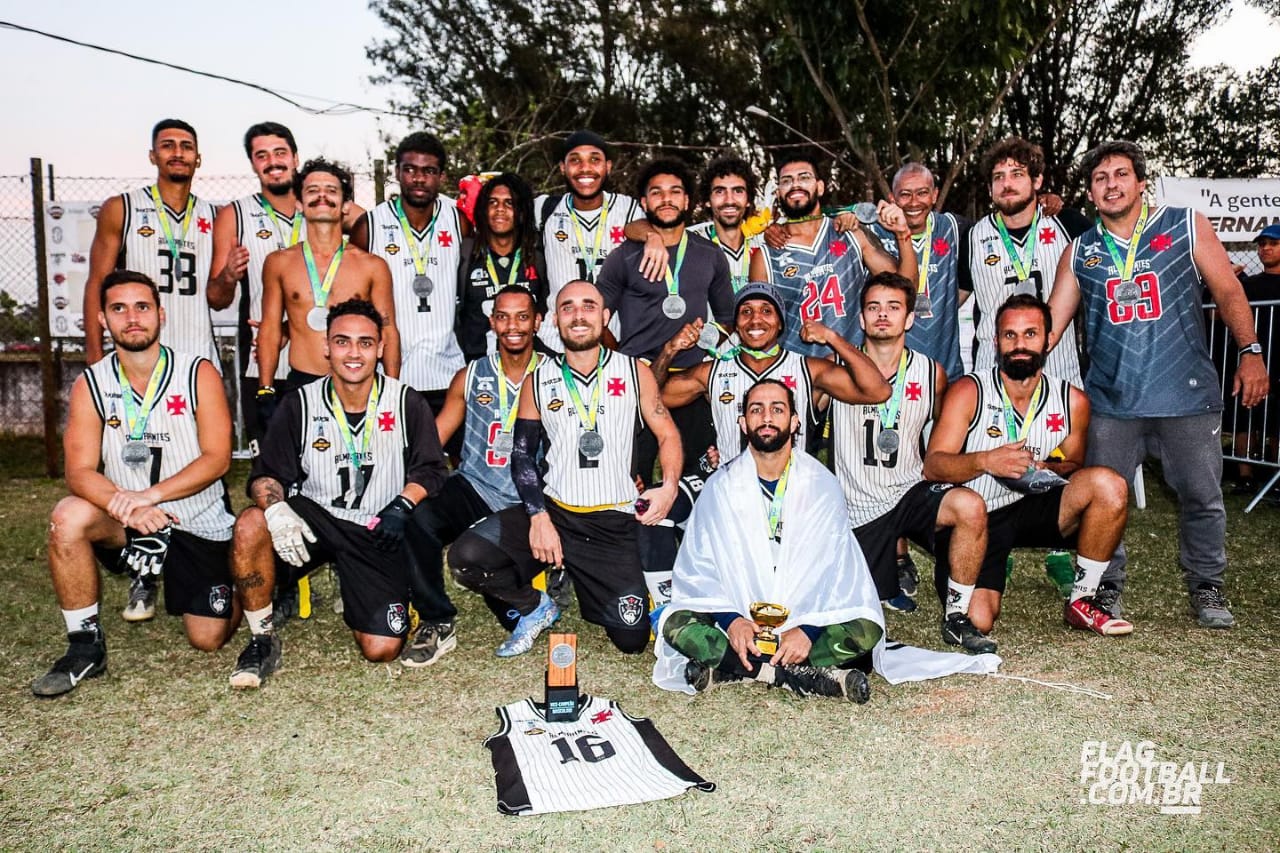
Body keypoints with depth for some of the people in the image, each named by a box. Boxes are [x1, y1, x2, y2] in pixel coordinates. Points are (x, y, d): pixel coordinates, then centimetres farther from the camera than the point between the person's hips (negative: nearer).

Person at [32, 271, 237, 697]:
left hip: (200, 526, -2)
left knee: (208, 639, -4)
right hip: (128, 527, 2)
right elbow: (80, 473, -12)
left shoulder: (198, 374, -9)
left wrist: (149, 495, -29)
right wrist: (124, 505, -33)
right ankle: (85, 647, -11)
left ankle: (236, 589, 33)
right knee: (69, 517, -29)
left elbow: (217, 458, -16)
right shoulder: (90, 385, -4)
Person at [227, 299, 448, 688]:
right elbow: (266, 474, -1)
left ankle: (354, 604, 27)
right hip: (315, 517, 1)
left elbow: (430, 470, 0)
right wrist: (276, 509, -24)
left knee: (381, 649, -12)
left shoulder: (407, 403, -2)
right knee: (251, 525, -33)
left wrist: (401, 507, -20)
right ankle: (262, 641, -11)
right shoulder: (299, 405, 0)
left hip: (377, 533, 0)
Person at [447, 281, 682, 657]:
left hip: (615, 523, -1)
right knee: (466, 556, -23)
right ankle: (535, 607, 8)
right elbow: (522, 455, 4)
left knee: (632, 638, -6)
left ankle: (579, 582, 28)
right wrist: (538, 517, -10)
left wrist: (669, 487, -15)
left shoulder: (634, 372, 2)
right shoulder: (538, 381, 5)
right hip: (554, 510, 1)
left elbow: (668, 435, 5)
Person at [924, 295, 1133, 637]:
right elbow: (932, 466, -15)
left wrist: (1049, 470, -10)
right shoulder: (968, 392, -10)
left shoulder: (1072, 401, 1)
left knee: (1108, 484, -23)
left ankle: (1082, 602, -6)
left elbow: (1072, 464, 15)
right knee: (977, 621, -21)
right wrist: (985, 461, -33)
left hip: (1032, 509, 3)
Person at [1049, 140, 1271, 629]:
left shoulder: (1186, 227, 4)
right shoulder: (1080, 253, 9)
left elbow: (1228, 292, 3)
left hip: (1187, 394, -1)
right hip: (1111, 401, 1)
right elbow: (1052, 318, 7)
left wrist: (1250, 352, -7)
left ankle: (1207, 590, 25)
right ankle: (1107, 588, 20)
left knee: (1202, 497, 7)